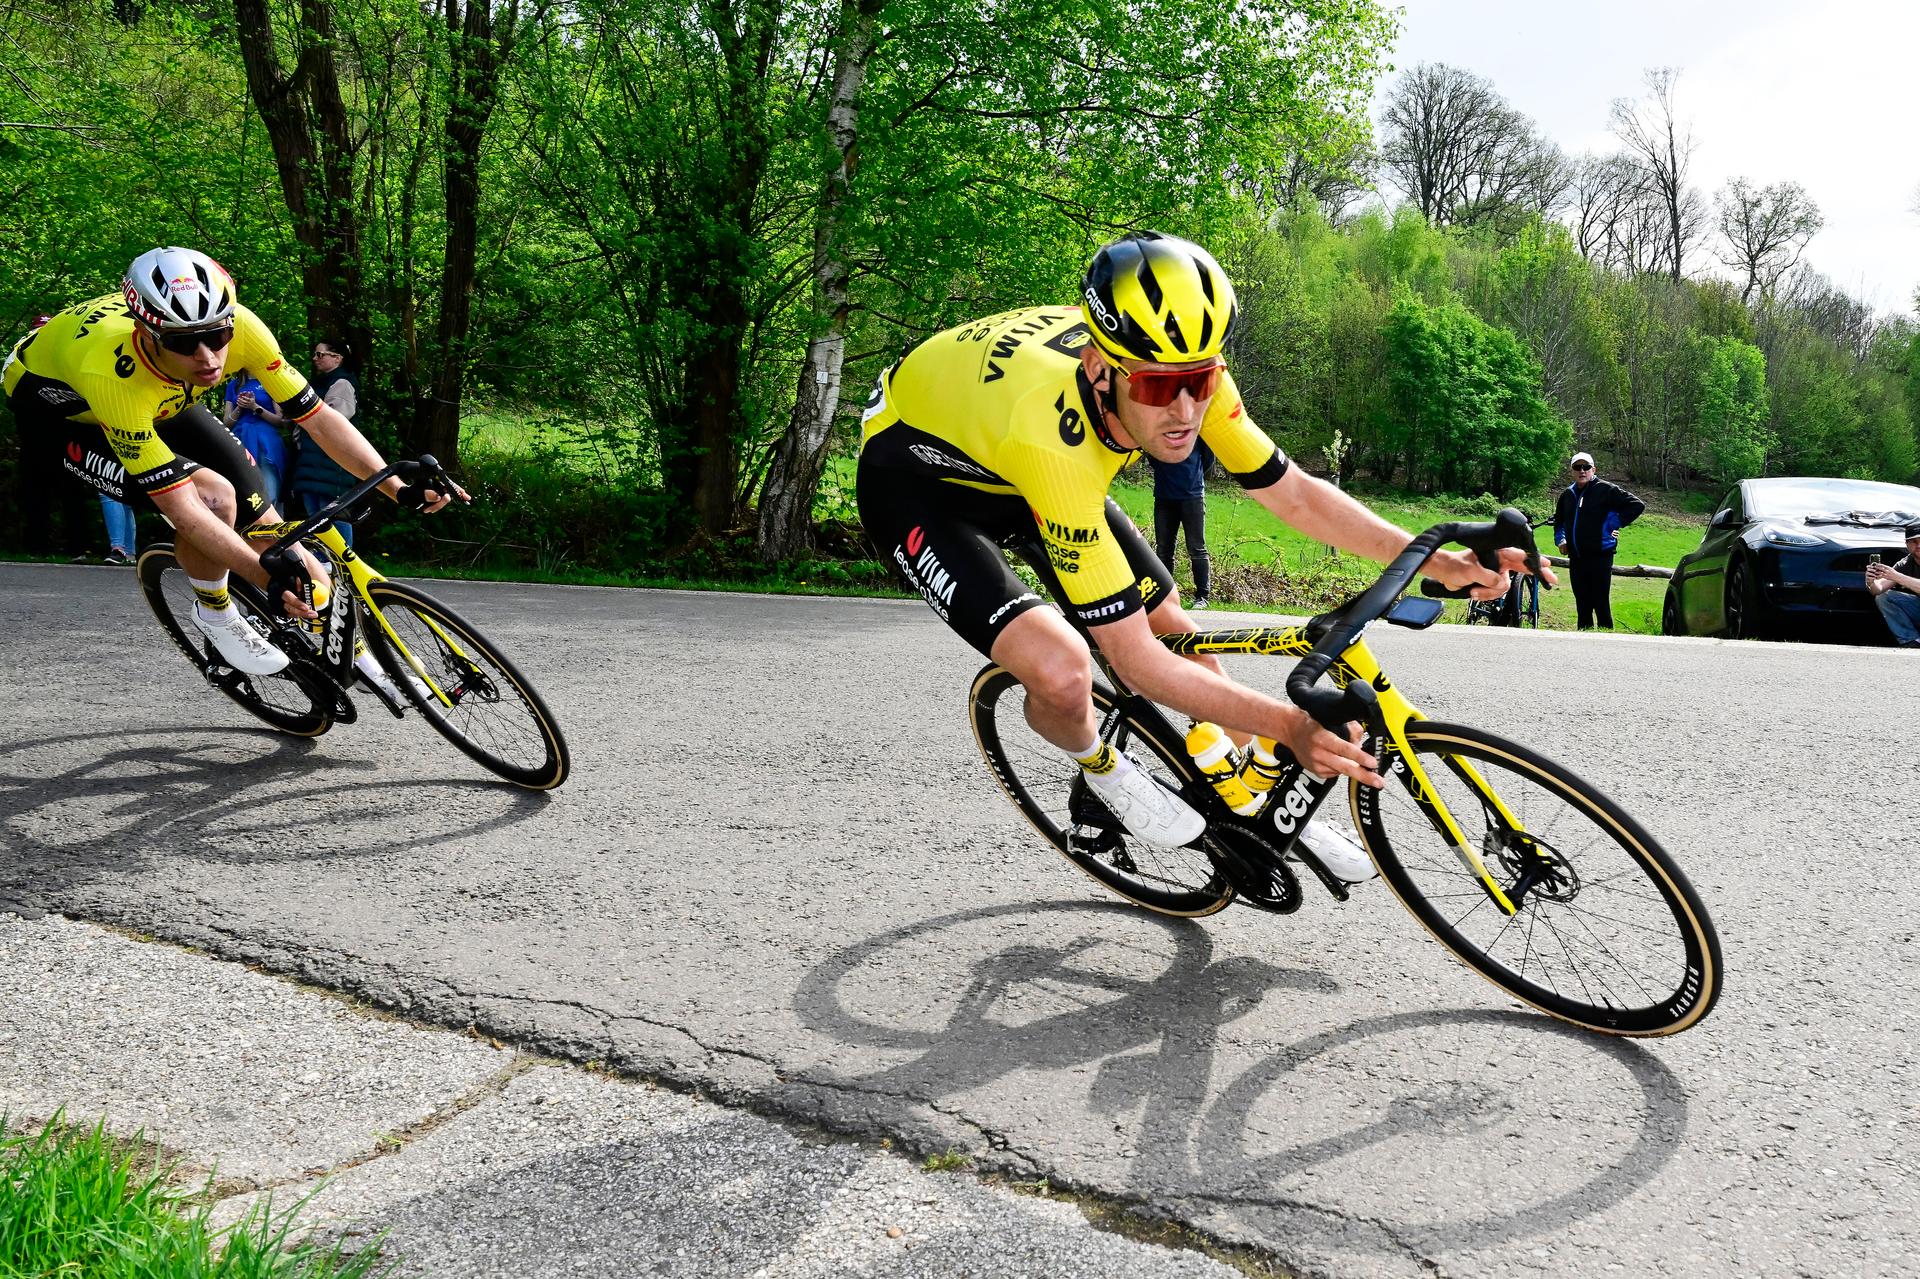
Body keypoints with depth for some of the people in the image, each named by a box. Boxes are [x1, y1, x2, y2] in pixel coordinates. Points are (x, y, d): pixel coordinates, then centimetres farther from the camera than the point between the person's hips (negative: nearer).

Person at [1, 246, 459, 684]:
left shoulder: (238, 327, -32)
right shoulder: (112, 375, -43)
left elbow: (317, 416, -23)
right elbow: (181, 507, -40)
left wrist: (401, 489, -30)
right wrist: (268, 574, -48)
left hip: (162, 399, 5)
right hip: (53, 406, -4)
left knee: (257, 513, -7)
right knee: (212, 496, -29)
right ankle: (215, 614, -2)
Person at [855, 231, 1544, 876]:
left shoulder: (1184, 369, -24)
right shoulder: (1053, 435, -42)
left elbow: (1293, 493, -10)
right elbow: (1136, 660, -36)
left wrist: (1432, 559, -21)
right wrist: (1290, 727, -39)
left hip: (1012, 471, 7)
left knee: (1177, 631, 3)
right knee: (1062, 671, -28)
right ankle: (1100, 767, 8)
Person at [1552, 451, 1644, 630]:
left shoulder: (1606, 490, -4)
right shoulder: (1568, 494, 15)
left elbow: (1637, 505, -6)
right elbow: (1558, 520, 33)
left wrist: (1616, 523, -8)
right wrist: (1560, 539, 17)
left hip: (1600, 556, -6)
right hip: (1576, 558, 6)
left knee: (1601, 604, -7)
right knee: (1582, 604, 12)